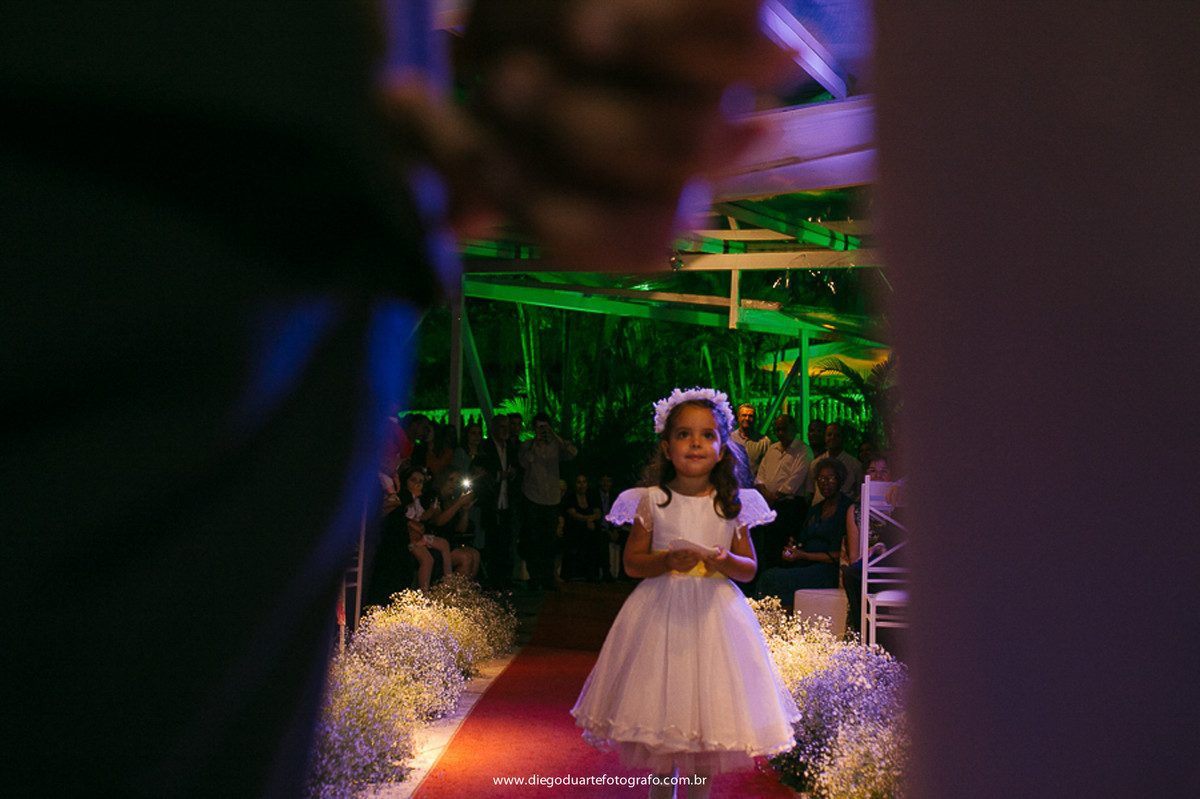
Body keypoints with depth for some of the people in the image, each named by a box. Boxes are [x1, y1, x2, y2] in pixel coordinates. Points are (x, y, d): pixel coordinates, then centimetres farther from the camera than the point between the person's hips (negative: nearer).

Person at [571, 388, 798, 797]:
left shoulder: (733, 504, 1)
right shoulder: (651, 501, -1)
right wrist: (668, 560, -17)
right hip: (660, 612, 0)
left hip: (714, 612, 1)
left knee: (705, 706, 3)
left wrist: (721, 560, -15)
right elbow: (632, 561, 1)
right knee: (657, 707, 2)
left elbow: (749, 567, 5)